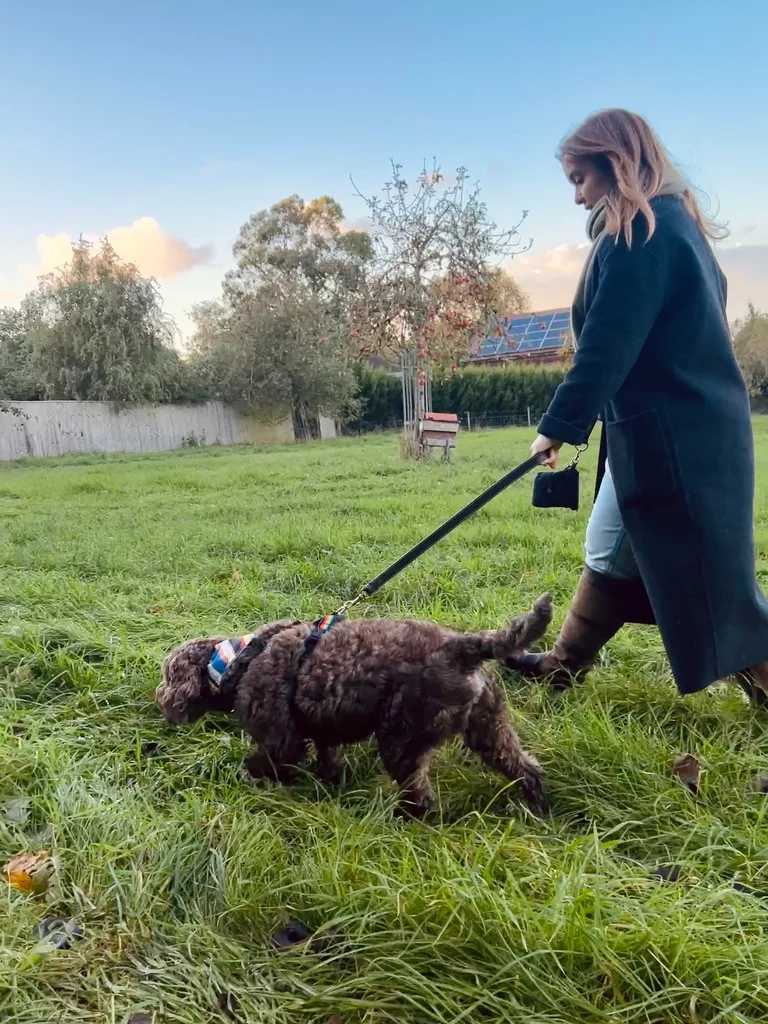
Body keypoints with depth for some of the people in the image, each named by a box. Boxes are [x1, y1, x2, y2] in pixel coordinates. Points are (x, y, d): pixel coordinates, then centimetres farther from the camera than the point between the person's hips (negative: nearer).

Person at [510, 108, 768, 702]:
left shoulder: (638, 231, -15)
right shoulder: (672, 223, 16)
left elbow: (608, 344, -21)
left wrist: (559, 425, -16)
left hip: (673, 433, -10)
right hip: (689, 425, 10)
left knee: (705, 575, 0)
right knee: (610, 553, 16)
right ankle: (564, 666, 29)